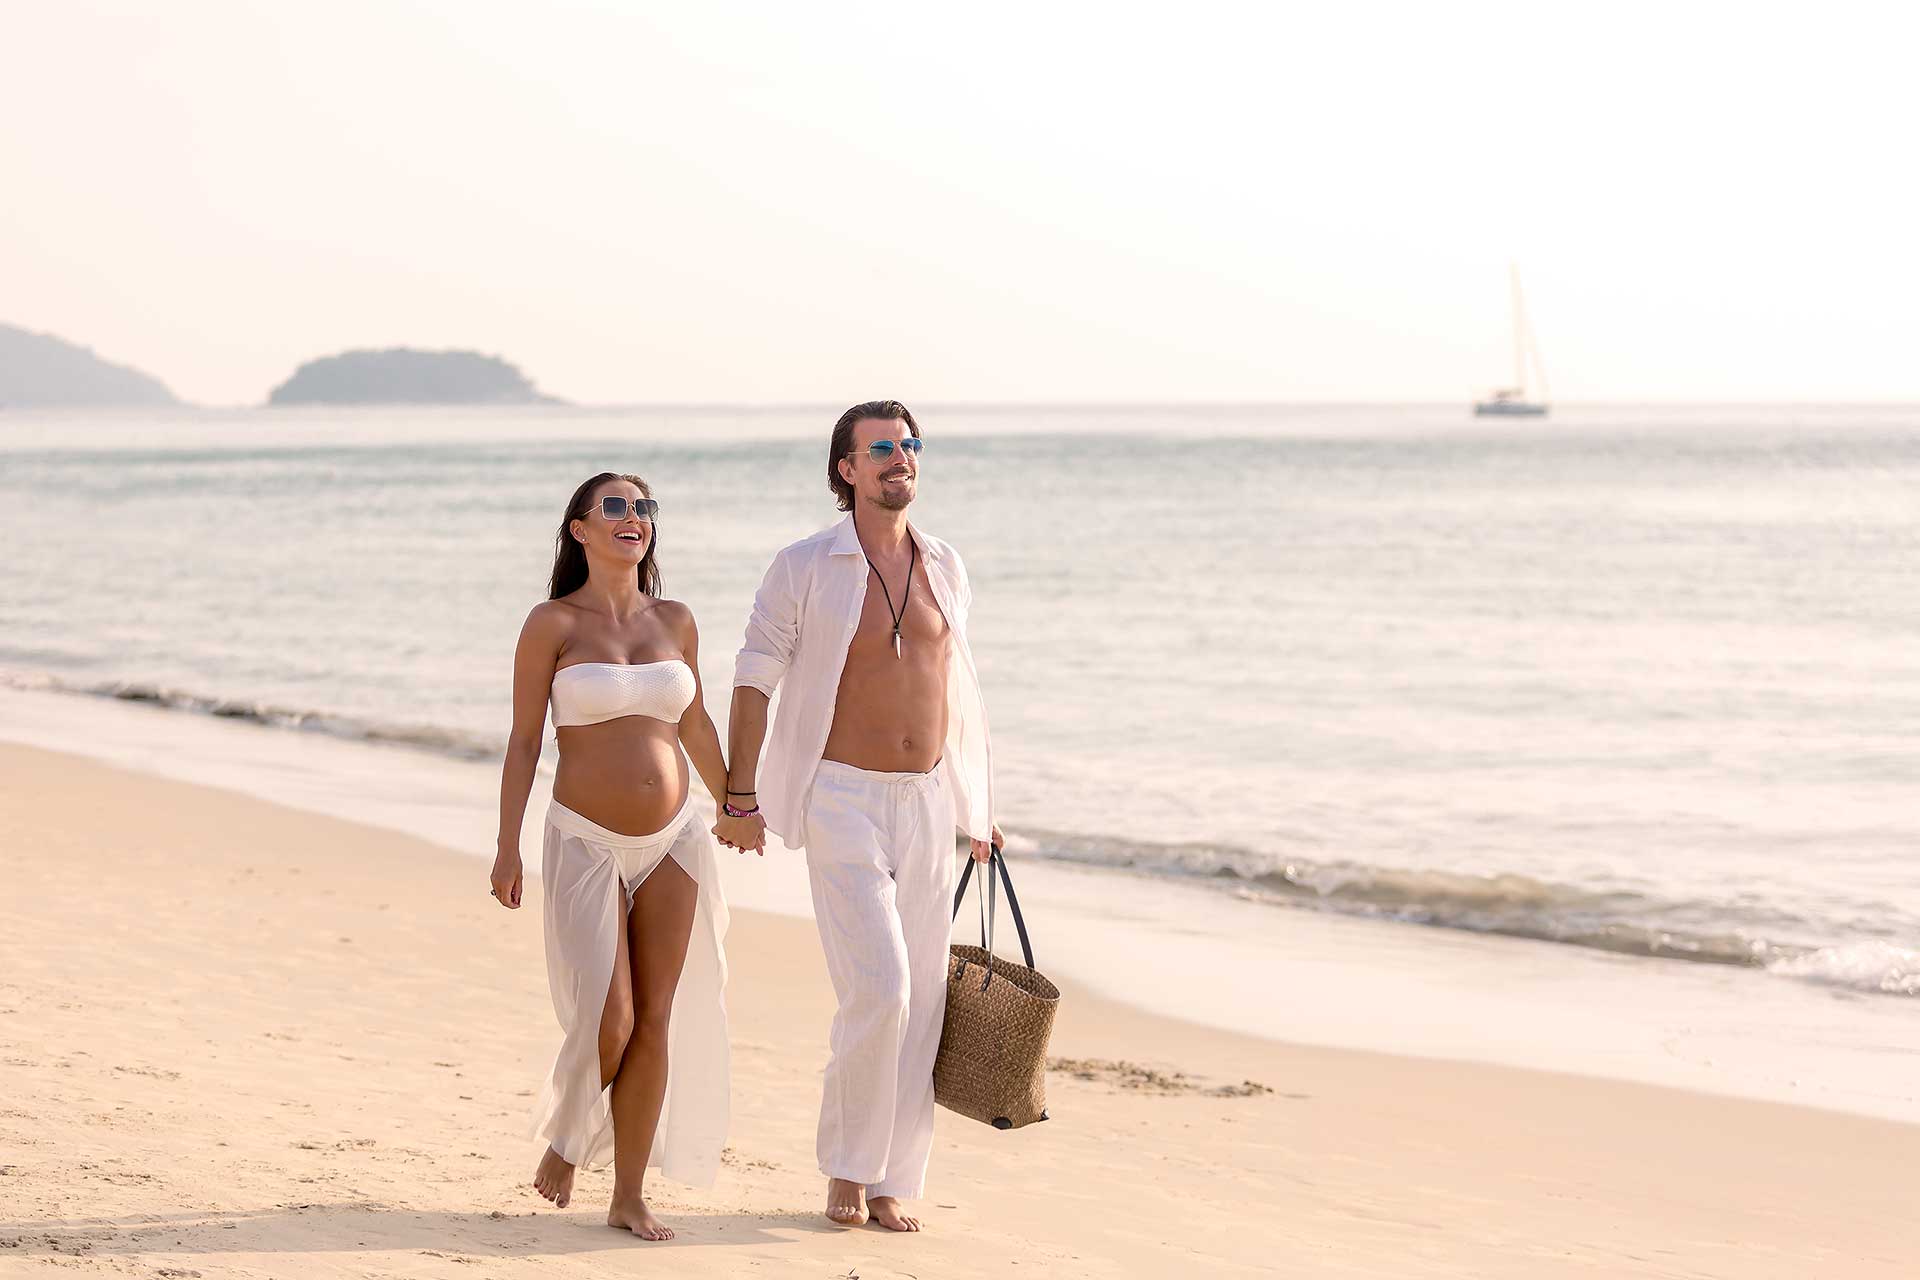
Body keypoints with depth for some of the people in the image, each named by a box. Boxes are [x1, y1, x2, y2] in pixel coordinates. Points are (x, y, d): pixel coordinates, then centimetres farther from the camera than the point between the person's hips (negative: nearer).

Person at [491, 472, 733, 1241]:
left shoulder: (674, 622, 7)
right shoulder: (552, 623, -5)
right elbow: (524, 741, -3)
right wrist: (506, 847, -7)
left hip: (672, 842, 4)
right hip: (588, 844, -4)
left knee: (655, 1024, 1)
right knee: (607, 1024, -11)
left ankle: (630, 1194, 11)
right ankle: (564, 1136, 20)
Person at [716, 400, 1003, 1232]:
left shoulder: (943, 568, 7)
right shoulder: (806, 567, -6)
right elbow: (754, 679, -4)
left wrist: (977, 806, 17)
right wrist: (740, 798, -9)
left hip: (928, 804, 5)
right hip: (844, 801, -5)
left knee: (920, 1003, 4)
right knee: (878, 991, -16)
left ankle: (891, 1180, 15)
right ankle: (847, 1169, 3)